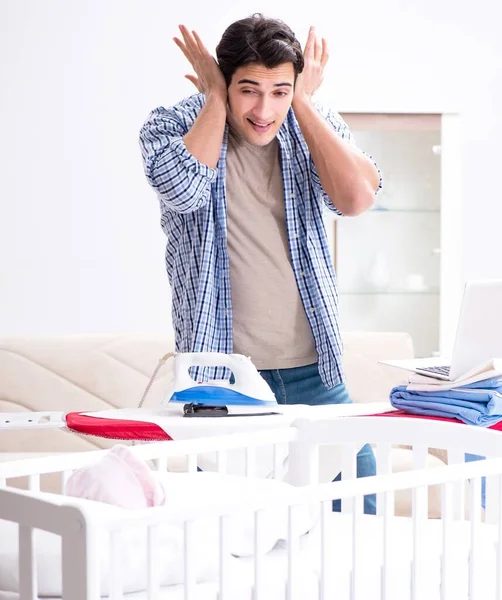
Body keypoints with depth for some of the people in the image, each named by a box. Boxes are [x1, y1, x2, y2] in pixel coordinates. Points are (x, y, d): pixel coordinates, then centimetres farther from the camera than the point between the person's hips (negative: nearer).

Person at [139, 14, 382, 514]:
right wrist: (215, 99, -12)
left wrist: (302, 102, -10)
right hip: (219, 370, -2)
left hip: (313, 366, 3)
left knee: (359, 510, 6)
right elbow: (184, 189, -25)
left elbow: (357, 197, -16)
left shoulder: (315, 126, 2)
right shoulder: (171, 126, -3)